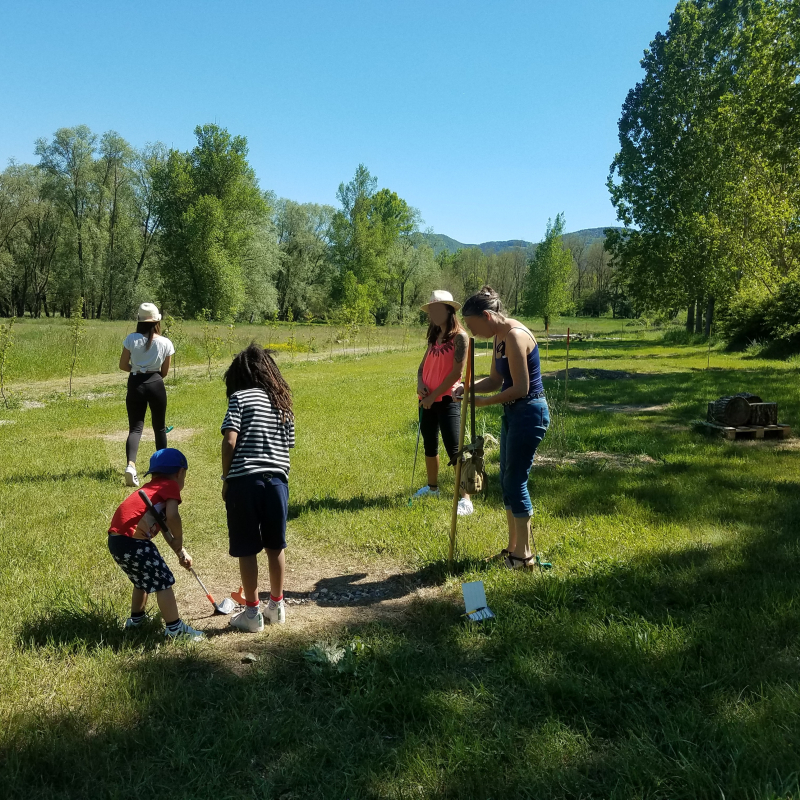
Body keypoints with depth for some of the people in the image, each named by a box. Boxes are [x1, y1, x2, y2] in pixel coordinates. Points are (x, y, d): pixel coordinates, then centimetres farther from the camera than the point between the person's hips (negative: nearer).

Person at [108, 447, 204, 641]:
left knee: (143, 579, 28)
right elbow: (172, 517, -19)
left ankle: (136, 619, 44)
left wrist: (181, 552, 26)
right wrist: (179, 541, -2)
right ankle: (175, 629, 5)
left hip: (115, 540, 9)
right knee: (163, 581, 1)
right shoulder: (171, 486, -1)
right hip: (132, 541, -9)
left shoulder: (151, 487, 25)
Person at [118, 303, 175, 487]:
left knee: (135, 427, 0)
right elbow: (165, 372, 3)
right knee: (160, 427, 17)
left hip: (135, 385, 0)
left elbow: (123, 365, -1)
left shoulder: (131, 339, -6)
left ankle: (131, 465, -24)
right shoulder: (165, 343, -5)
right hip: (156, 385, 0)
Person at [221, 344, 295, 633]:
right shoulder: (283, 403, 15)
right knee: (275, 546, 17)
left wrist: (226, 480, -2)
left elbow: (230, 442, -10)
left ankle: (252, 613, 18)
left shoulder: (240, 397, -1)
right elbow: (287, 446, 10)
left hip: (245, 480, -5)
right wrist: (277, 473, 14)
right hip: (277, 479, 5)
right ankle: (277, 606, 31)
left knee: (247, 550, 8)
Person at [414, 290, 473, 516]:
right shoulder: (434, 338, 12)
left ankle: (465, 499, -8)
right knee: (429, 445, 18)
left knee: (453, 449, -11)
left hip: (447, 400, -8)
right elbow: (423, 366, 15)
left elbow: (457, 372, -16)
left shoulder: (460, 337, -11)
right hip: (427, 400, 8)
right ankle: (432, 487, 35)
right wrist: (420, 383, -7)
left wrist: (434, 396, -14)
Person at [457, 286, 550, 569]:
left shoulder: (515, 336, -20)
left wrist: (483, 402, -15)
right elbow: (496, 381, 14)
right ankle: (513, 548, 26)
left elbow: (520, 388, -22)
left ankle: (523, 555, 11)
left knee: (515, 482, -3)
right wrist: (467, 387, -2)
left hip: (529, 413, -10)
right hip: (513, 412, 10)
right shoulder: (499, 337, 9)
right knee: (507, 480, 14)